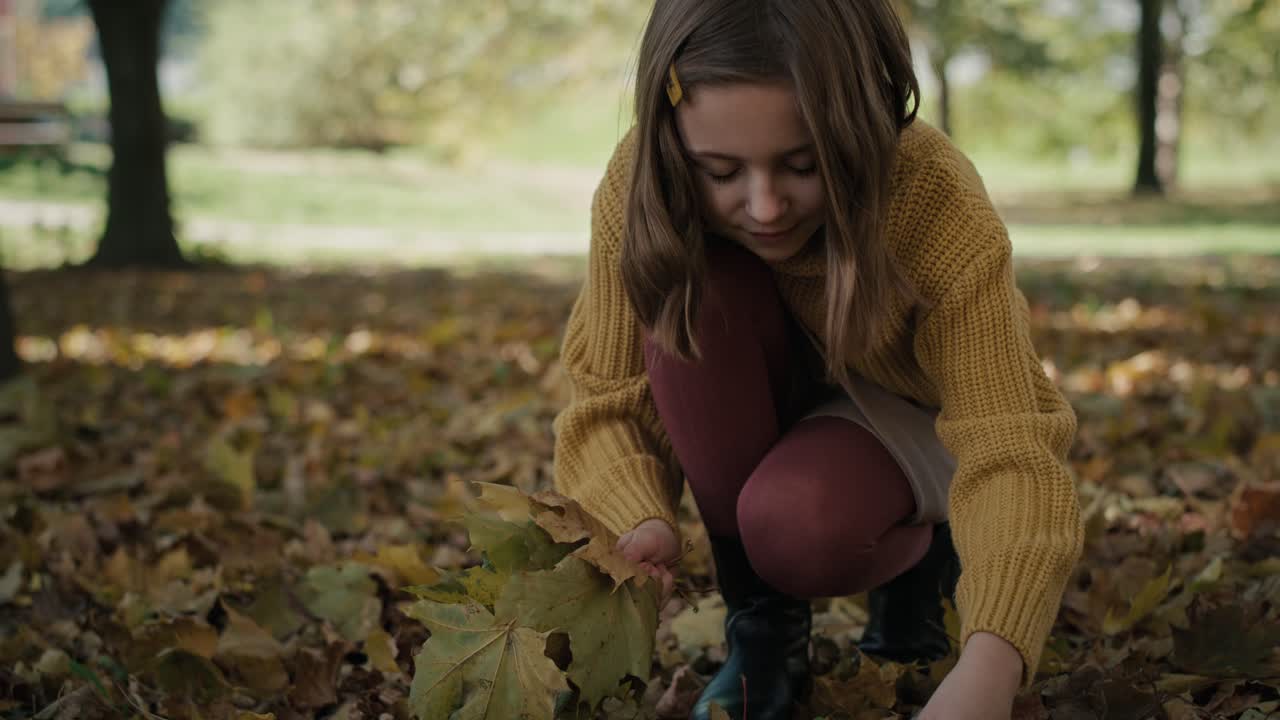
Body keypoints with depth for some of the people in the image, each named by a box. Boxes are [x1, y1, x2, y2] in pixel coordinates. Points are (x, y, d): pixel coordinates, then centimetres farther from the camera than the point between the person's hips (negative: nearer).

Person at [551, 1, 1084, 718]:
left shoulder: (941, 209, -35)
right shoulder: (640, 188, -27)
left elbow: (1010, 452, -42)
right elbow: (610, 393, -19)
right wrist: (638, 520, -42)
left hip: (903, 414, -3)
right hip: (753, 415, 4)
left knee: (797, 524, -36)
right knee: (694, 291, -30)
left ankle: (921, 552, 2)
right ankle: (761, 628, -13)